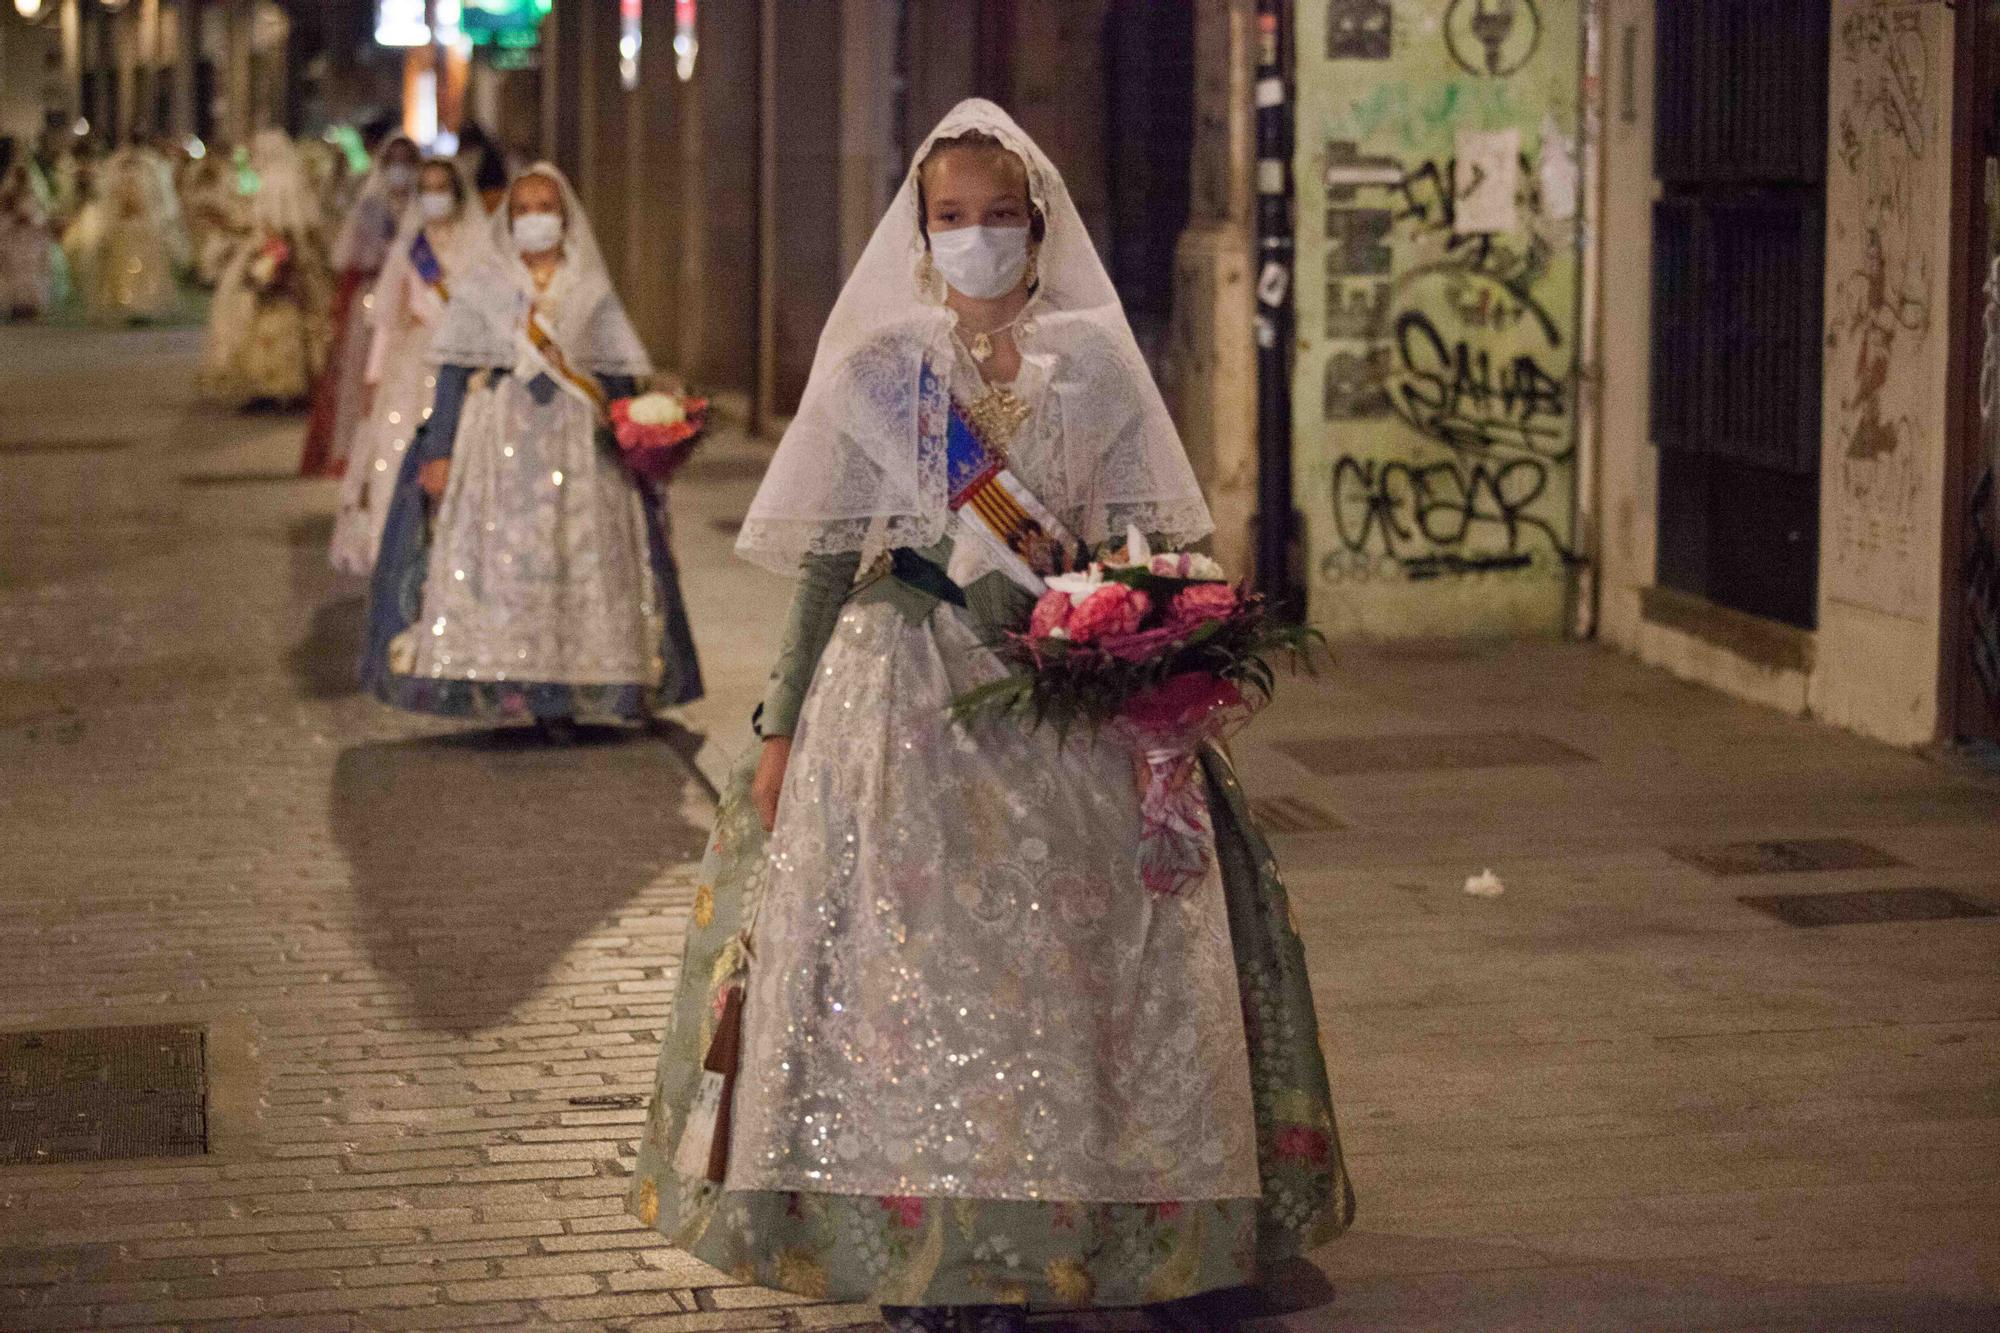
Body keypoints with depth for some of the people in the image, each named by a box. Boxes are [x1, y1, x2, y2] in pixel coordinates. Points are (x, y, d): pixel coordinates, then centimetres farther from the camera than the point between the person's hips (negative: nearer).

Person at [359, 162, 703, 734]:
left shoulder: (593, 294, 11)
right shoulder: (481, 288, 7)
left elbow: (619, 380, 10)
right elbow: (453, 372, 2)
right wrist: (439, 451, -6)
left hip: (576, 446, 1)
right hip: (497, 440, -1)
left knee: (577, 565, -5)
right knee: (496, 561, -8)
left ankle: (560, 696, -1)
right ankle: (495, 684, -5)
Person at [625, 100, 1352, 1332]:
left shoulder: (1093, 364, 7)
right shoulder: (876, 365, 5)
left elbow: (1135, 551, 7)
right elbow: (832, 560, 5)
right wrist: (783, 724, 1)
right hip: (903, 690, -1)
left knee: (1058, 961, 0)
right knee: (905, 961, -3)